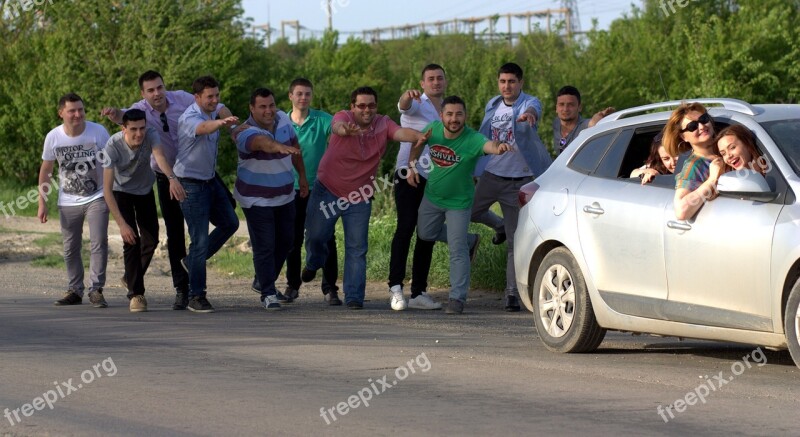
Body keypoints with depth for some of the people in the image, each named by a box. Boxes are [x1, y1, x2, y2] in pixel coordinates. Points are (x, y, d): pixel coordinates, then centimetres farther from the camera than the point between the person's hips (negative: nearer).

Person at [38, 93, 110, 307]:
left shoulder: (98, 132, -13)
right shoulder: (53, 137, -8)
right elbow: (45, 171, 5)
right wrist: (42, 203, 3)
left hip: (97, 198, -2)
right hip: (68, 202, 2)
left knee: (99, 243, -13)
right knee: (70, 249, 8)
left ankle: (96, 289, -7)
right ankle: (74, 290, 20)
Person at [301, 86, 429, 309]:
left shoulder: (383, 124, -12)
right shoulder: (343, 117, -18)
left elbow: (401, 132, -31)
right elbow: (338, 126, -42)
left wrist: (418, 136, -55)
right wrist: (347, 130, -67)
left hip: (359, 197, 1)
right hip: (327, 190, -1)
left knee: (357, 249, -1)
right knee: (316, 235, 9)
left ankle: (354, 297, 5)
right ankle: (314, 262, 44)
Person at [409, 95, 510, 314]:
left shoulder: (472, 139, -32)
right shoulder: (433, 129, -18)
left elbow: (487, 145, -55)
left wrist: (498, 148, -77)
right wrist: (412, 165, -3)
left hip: (459, 202, -5)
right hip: (432, 195, 5)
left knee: (457, 250, -4)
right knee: (425, 234, 23)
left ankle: (457, 297, 8)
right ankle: (468, 239, 44)